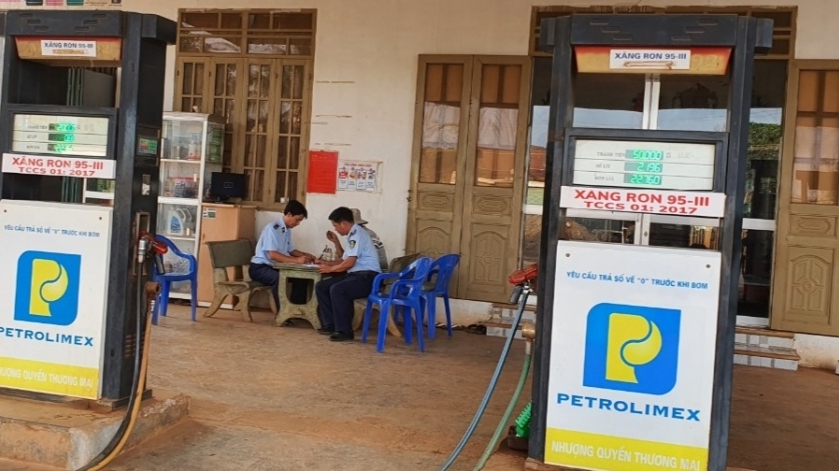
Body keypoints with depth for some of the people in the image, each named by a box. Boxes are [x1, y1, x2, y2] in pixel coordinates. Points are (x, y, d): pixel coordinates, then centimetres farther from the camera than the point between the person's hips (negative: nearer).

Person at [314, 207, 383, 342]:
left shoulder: (357, 234, -12)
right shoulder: (353, 234, 17)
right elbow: (345, 260, 27)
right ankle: (330, 324, 4)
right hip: (356, 275, 10)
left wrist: (330, 268, -4)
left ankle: (344, 331, -23)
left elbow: (349, 263, -18)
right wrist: (326, 262, 21)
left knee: (337, 289, -32)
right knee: (321, 286, 3)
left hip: (368, 277, -10)